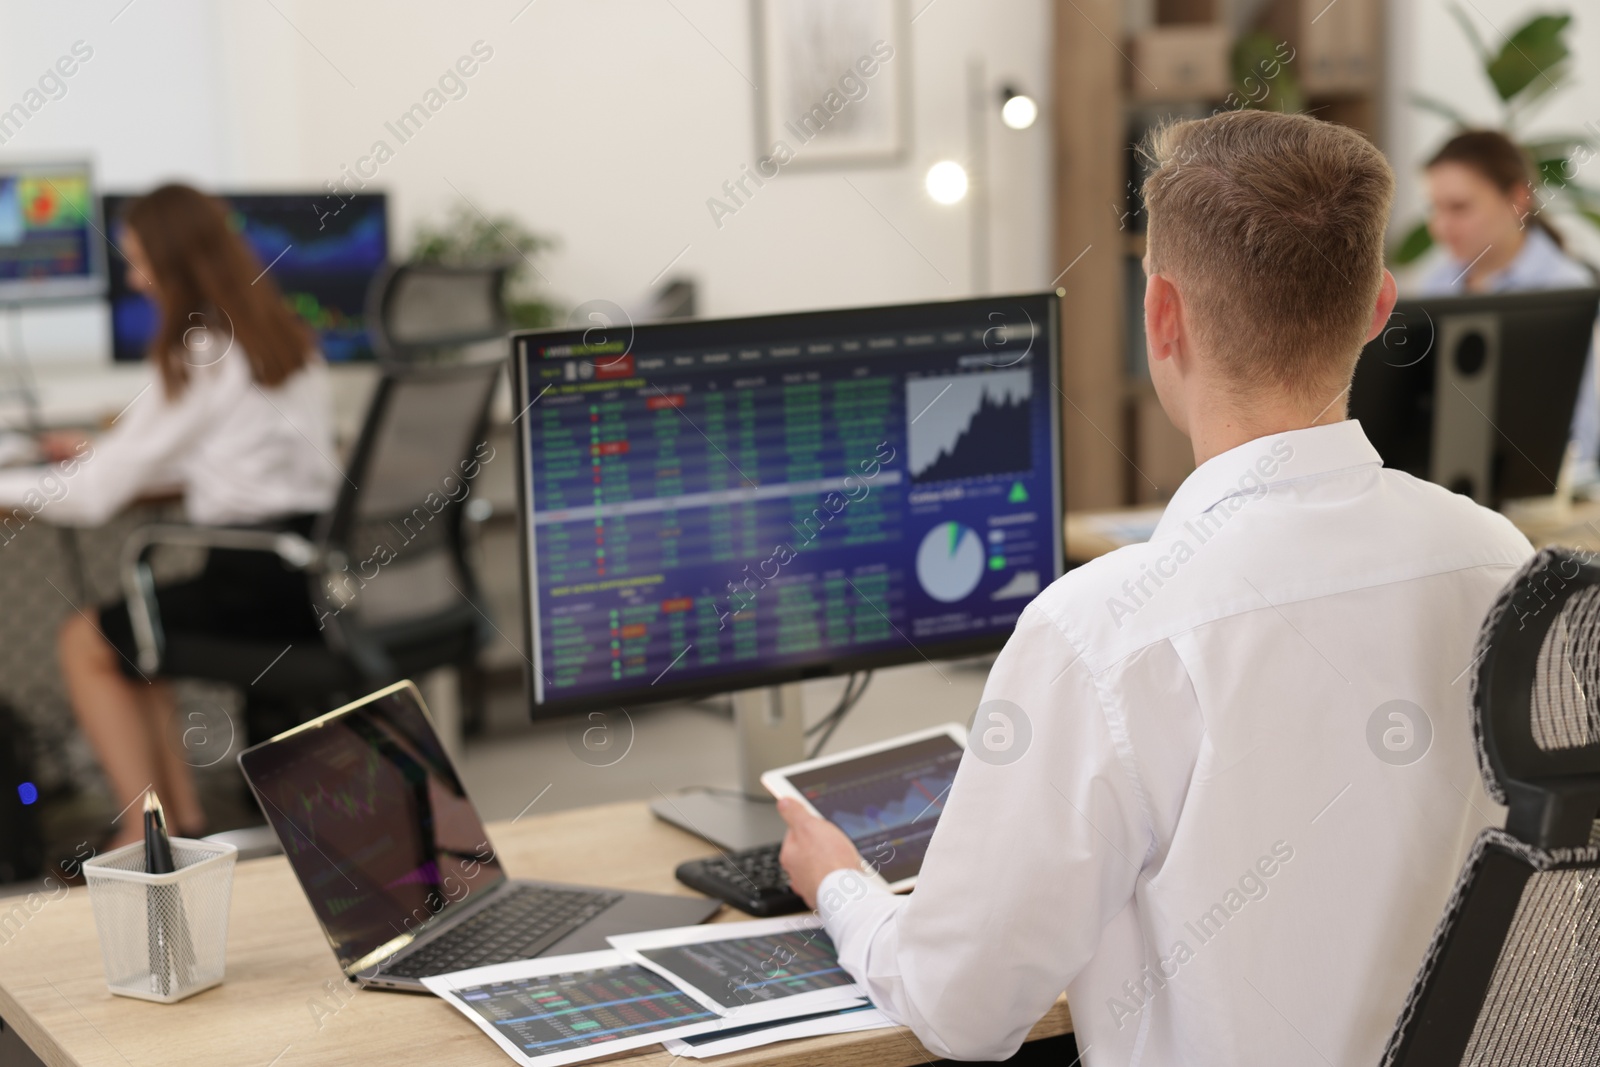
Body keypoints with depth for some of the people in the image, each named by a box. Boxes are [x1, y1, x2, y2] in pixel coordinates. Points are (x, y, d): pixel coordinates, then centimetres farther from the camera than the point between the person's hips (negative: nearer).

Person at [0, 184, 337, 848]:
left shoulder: (196, 357, -13)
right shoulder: (284, 336, 12)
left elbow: (94, 497, -10)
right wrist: (101, 452, 28)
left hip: (260, 579, -8)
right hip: (317, 563, 8)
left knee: (84, 643, 9)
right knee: (124, 630, 23)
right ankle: (184, 815, 16)